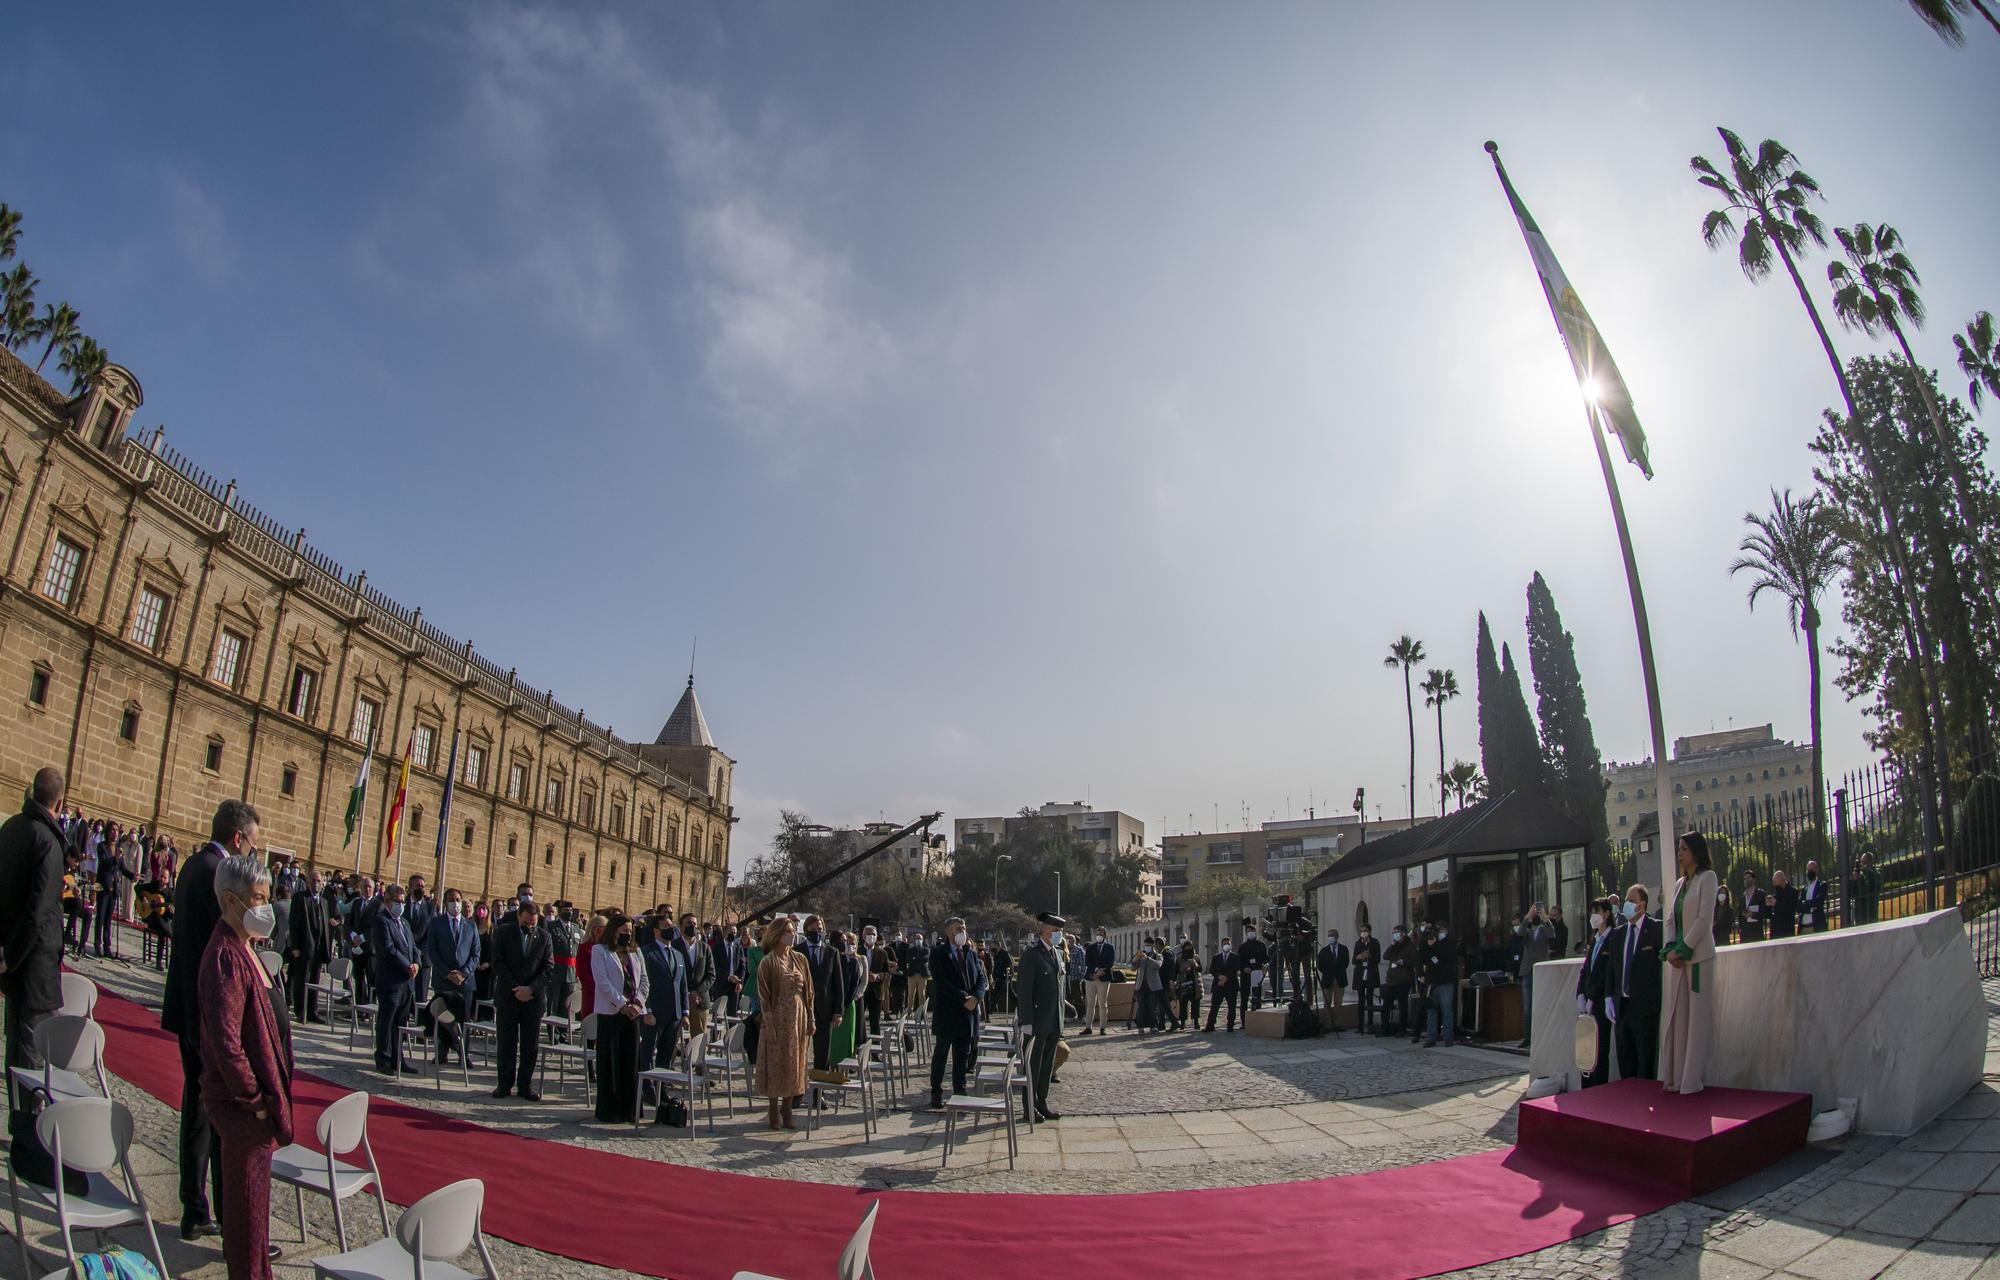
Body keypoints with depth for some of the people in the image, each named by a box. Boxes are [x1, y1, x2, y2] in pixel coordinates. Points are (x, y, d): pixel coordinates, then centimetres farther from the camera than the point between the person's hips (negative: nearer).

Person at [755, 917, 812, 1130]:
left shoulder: (800, 959, 6)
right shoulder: (768, 962, -7)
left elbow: (808, 992, 9)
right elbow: (764, 996, -8)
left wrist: (810, 1020, 4)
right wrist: (769, 1025, -14)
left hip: (798, 1019, 4)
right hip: (778, 1019, -4)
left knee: (794, 1065, 8)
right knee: (776, 1064, 3)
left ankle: (787, 1111, 17)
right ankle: (774, 1112, 14)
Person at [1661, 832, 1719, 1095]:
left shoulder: (1707, 878, -3)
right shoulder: (1679, 883, 17)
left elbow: (1704, 918, -12)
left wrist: (1683, 950, -13)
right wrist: (1670, 949, -2)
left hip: (1698, 957, -7)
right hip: (1678, 957, 7)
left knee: (1696, 1017, -3)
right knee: (1675, 1018, 5)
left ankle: (1692, 1080, 1)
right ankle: (1675, 1077, 9)